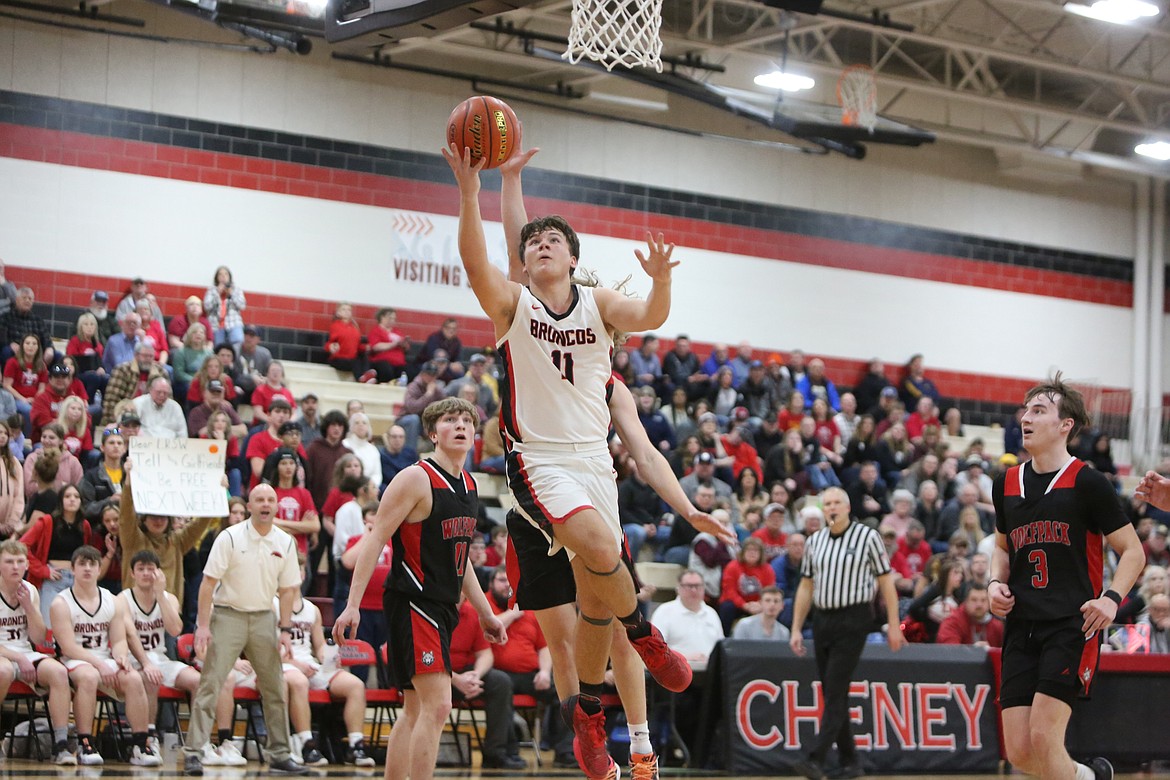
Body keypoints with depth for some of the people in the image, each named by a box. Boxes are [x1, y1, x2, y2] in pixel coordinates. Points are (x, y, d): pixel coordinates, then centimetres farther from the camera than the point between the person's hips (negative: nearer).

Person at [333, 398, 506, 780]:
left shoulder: (468, 485, 14)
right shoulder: (416, 479, -11)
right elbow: (375, 539, -14)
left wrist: (485, 614, 24)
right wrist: (352, 605, -21)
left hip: (442, 606, 9)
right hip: (413, 602, -9)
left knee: (416, 712, 11)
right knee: (437, 705, -16)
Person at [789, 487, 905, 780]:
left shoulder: (868, 537, -3)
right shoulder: (814, 542, 11)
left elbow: (886, 581, -1)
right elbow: (806, 587, 16)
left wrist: (893, 625, -5)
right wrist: (796, 629, 11)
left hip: (853, 621, -6)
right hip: (822, 621, 6)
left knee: (836, 692, -12)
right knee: (832, 694, 7)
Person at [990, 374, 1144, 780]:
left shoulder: (1087, 482, -5)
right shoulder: (1007, 484, 11)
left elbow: (1133, 551, -1)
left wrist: (1111, 598, -18)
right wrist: (997, 582, 6)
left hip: (1073, 625, -6)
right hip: (1022, 626, 6)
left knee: (1043, 737, -17)